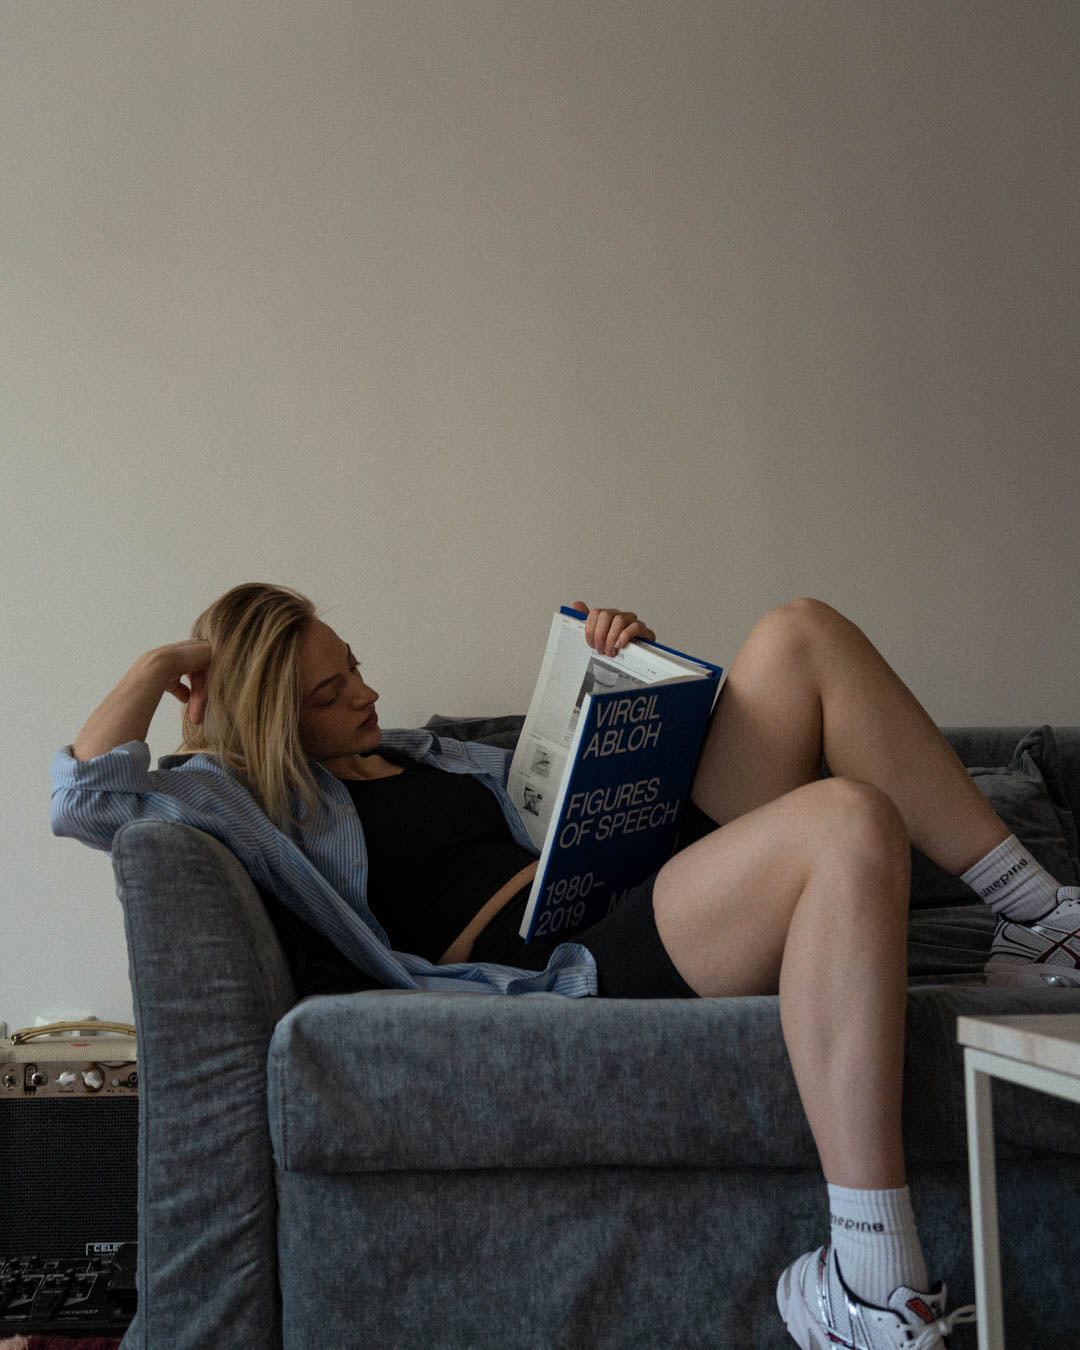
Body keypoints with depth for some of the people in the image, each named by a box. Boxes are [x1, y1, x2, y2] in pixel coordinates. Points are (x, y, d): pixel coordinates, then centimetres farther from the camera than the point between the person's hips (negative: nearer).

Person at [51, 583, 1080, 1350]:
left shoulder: (412, 754, 28)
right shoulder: (255, 798, 4)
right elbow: (84, 795, -12)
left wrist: (615, 666, 14)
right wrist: (160, 665, 1)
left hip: (648, 875, 9)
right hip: (576, 969, -9)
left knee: (799, 633, -4)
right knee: (849, 822, -36)